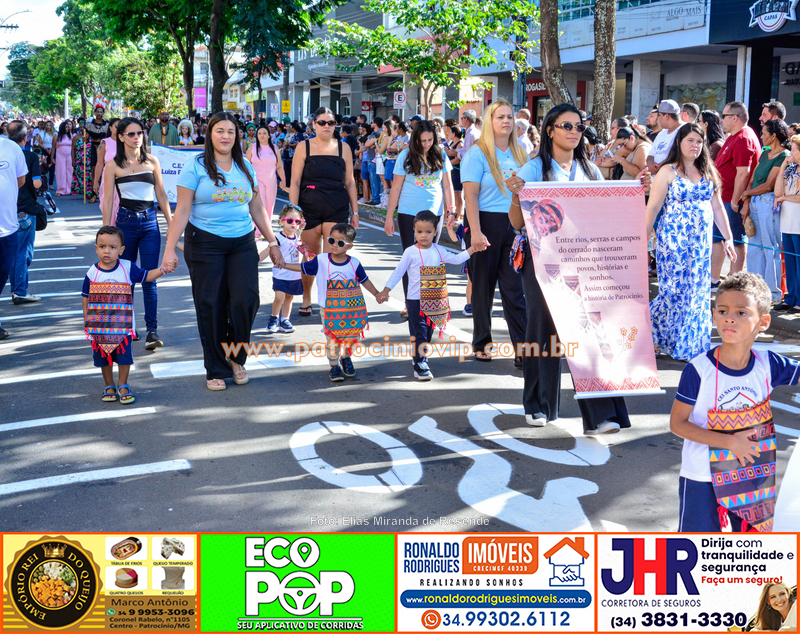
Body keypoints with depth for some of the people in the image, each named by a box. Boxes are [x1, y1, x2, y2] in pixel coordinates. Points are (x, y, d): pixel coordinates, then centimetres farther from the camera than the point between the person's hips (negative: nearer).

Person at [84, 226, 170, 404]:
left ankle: (123, 386, 21)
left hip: (123, 324, -1)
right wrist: (86, 319, 5)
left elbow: (146, 276, 1)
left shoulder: (128, 268, -4)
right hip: (99, 326, 1)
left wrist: (161, 270, -17)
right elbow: (86, 297, 5)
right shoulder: (92, 272, -3)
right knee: (104, 358, 10)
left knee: (124, 356, 4)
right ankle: (109, 386, 27)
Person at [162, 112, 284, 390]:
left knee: (245, 299, -10)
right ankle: (215, 370, 13)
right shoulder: (196, 166, -2)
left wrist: (272, 243, 13)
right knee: (211, 306, 0)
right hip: (205, 244, -3)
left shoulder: (245, 167, 11)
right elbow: (182, 211, -5)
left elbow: (258, 209, 16)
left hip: (243, 242, 3)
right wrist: (170, 249, -10)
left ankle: (236, 357, 14)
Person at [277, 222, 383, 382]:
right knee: (332, 339, 0)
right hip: (329, 310, -1)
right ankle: (334, 366, 16)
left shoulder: (354, 263, -2)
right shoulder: (321, 261, -4)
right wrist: (284, 265, -10)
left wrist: (377, 294, 8)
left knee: (350, 336, 9)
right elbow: (303, 267, 1)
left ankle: (346, 358, 35)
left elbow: (364, 280, 10)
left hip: (352, 309, 1)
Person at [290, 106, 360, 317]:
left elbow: (350, 182, 11)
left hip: (337, 209, 1)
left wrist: (355, 211, 8)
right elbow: (295, 182, 0)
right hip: (309, 209, -1)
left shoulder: (343, 148, 8)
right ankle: (306, 299, 24)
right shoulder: (304, 147, 2)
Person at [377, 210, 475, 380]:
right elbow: (398, 272, -5)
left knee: (428, 332, 14)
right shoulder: (410, 252, -8)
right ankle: (420, 365, -5)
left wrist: (472, 250, 1)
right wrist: (386, 289, -11)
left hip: (433, 301, 5)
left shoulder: (438, 251, 5)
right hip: (415, 301, -5)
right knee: (419, 332, -7)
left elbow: (456, 259, 11)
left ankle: (418, 357, 30)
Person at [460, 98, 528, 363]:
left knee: (515, 288, 0)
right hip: (487, 223, -4)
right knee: (483, 287, 7)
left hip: (515, 226, 4)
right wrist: (475, 232, -19)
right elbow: (470, 195, -10)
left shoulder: (520, 154, 12)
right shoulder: (478, 153, -4)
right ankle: (481, 343, 21)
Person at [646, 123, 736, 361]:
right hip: (673, 240, -5)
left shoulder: (708, 172, 11)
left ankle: (693, 345, 16)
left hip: (701, 242, 5)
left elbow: (718, 207, 13)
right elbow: (652, 208, -6)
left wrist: (728, 238, 8)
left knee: (697, 293, 5)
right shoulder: (668, 172, -4)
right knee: (675, 290, -5)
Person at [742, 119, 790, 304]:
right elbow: (752, 180, 12)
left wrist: (747, 193, -1)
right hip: (755, 203, 8)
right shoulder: (765, 154, 14)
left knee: (771, 248, -3)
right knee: (754, 246, 11)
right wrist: (746, 203, 2)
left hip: (769, 203, -8)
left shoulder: (784, 157, -12)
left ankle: (773, 292, 4)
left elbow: (768, 186, -14)